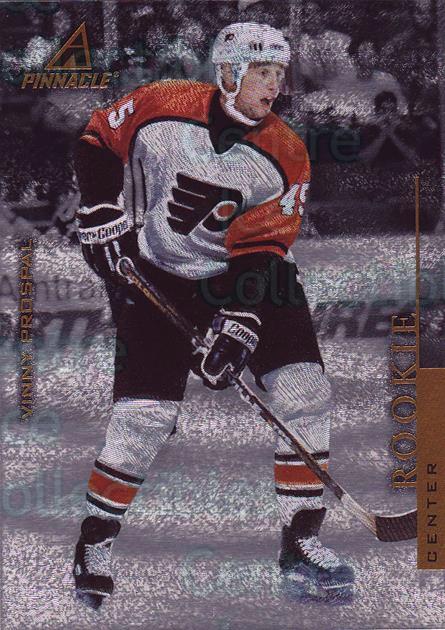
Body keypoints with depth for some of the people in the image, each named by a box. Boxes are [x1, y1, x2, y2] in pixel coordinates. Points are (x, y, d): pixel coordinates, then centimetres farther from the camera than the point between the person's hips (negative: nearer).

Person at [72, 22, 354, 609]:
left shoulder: (286, 155, -11)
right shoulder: (158, 107, -14)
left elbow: (262, 246, -15)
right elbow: (98, 140, 3)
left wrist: (238, 323, -25)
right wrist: (101, 212, -8)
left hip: (246, 275, 2)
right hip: (155, 276, -2)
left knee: (303, 388, -11)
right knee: (144, 414, -11)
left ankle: (301, 539, 1)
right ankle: (96, 540, 10)